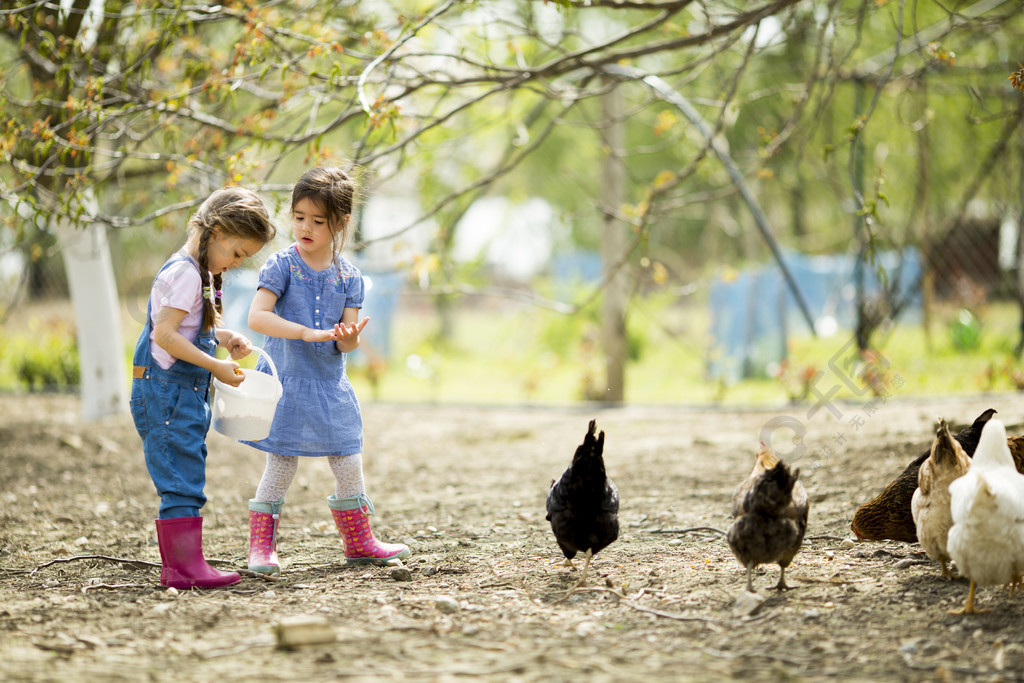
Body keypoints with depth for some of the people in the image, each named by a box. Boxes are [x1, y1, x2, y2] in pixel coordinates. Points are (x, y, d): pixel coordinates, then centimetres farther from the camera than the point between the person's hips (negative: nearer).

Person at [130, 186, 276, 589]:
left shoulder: (202, 274, 16)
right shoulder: (185, 272, -16)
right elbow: (165, 334, -23)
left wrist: (224, 338, 10)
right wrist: (216, 366, -21)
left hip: (186, 394, 11)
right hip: (168, 392, -11)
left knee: (181, 479, 12)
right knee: (181, 476, -10)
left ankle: (176, 566, 17)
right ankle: (186, 566, -9)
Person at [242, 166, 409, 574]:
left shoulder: (348, 276, 2)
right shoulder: (281, 265, -8)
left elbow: (345, 345, 1)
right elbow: (257, 316, -21)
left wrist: (350, 337, -24)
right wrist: (308, 333, -28)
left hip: (330, 384, 4)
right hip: (286, 382, -4)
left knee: (350, 465, 8)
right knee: (281, 465, -2)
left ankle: (358, 542, 24)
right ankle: (261, 546, 9)